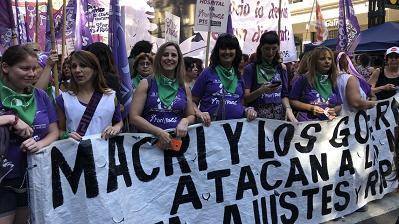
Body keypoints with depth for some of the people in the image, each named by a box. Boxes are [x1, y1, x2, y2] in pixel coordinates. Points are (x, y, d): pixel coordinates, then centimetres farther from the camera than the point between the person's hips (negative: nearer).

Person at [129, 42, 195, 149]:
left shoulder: (184, 88, 10)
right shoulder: (146, 84, 3)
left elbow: (191, 116, 19)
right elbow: (133, 117, -2)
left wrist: (185, 121, -3)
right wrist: (159, 132, -13)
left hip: (177, 142, 2)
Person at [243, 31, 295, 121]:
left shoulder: (281, 69, 8)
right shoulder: (250, 69, -4)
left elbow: (284, 95, 9)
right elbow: (245, 98, -7)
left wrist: (288, 109, -9)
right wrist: (261, 91, -22)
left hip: (279, 115, 3)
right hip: (257, 116, -3)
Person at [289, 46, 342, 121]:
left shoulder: (332, 81, 12)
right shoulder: (304, 79, 0)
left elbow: (339, 106, 19)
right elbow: (292, 101, 0)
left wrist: (334, 110, -2)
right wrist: (310, 108, -9)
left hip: (328, 123, 4)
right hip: (306, 122, -4)